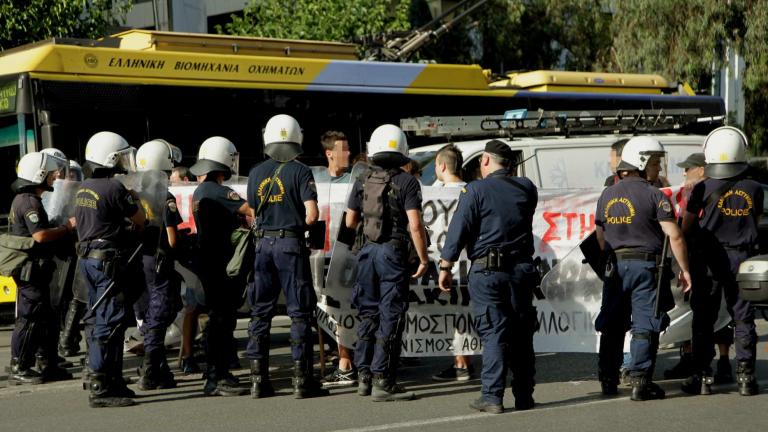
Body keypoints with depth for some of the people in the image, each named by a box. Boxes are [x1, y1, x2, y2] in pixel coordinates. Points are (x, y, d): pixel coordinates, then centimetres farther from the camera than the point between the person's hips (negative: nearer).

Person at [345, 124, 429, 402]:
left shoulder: (362, 181, 7)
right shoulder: (407, 182, -8)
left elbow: (350, 222, 12)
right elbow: (415, 225, -13)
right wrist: (423, 258, -5)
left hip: (367, 252, 5)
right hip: (393, 253, -5)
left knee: (368, 314, 14)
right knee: (390, 317, -3)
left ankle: (364, 376, 17)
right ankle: (382, 381, -5)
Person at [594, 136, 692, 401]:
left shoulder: (606, 196, 9)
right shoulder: (654, 195, -9)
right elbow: (674, 235, -13)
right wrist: (684, 270, -6)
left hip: (614, 267, 5)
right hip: (646, 265, -5)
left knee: (612, 325, 13)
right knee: (645, 326, -2)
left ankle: (608, 380, 19)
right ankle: (640, 382, -5)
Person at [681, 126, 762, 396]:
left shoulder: (703, 189, -10)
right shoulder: (753, 189, -2)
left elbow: (686, 228, -3)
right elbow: (756, 223, 10)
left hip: (709, 259, -2)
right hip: (741, 258, 2)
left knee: (704, 319, 6)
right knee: (743, 318, 8)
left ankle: (702, 377, 6)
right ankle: (745, 376, 6)